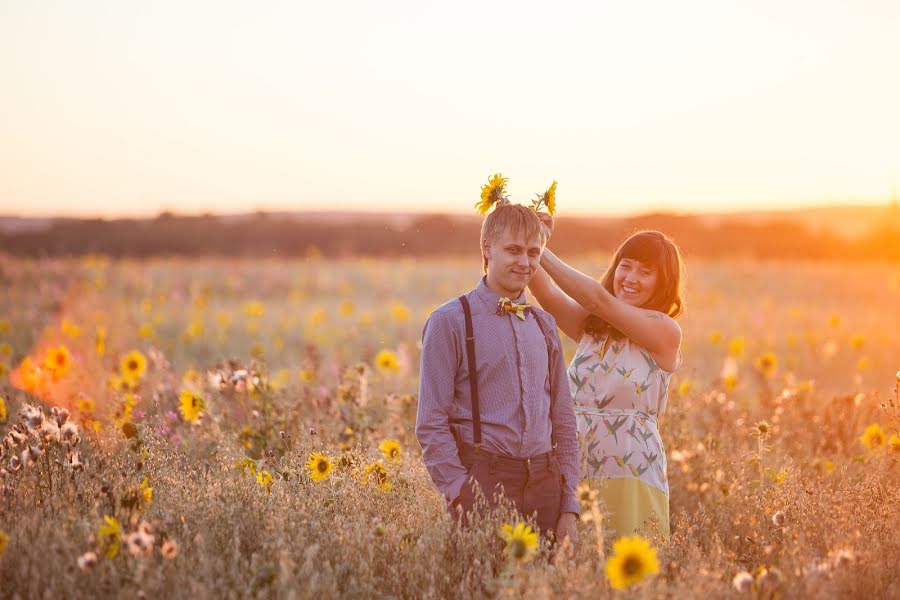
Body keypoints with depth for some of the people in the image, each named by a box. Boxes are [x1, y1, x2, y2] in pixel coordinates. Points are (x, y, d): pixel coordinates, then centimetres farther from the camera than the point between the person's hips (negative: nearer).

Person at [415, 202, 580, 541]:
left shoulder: (544, 326, 14)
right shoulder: (450, 322, -3)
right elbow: (431, 426, -6)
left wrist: (569, 507, 10)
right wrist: (462, 495, -13)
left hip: (544, 483, 5)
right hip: (484, 482, -5)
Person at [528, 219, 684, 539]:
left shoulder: (665, 332, -5)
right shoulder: (590, 325, 11)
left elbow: (598, 299, -16)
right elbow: (546, 292, -7)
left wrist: (541, 253, -17)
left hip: (631, 474, -4)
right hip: (577, 473, 5)